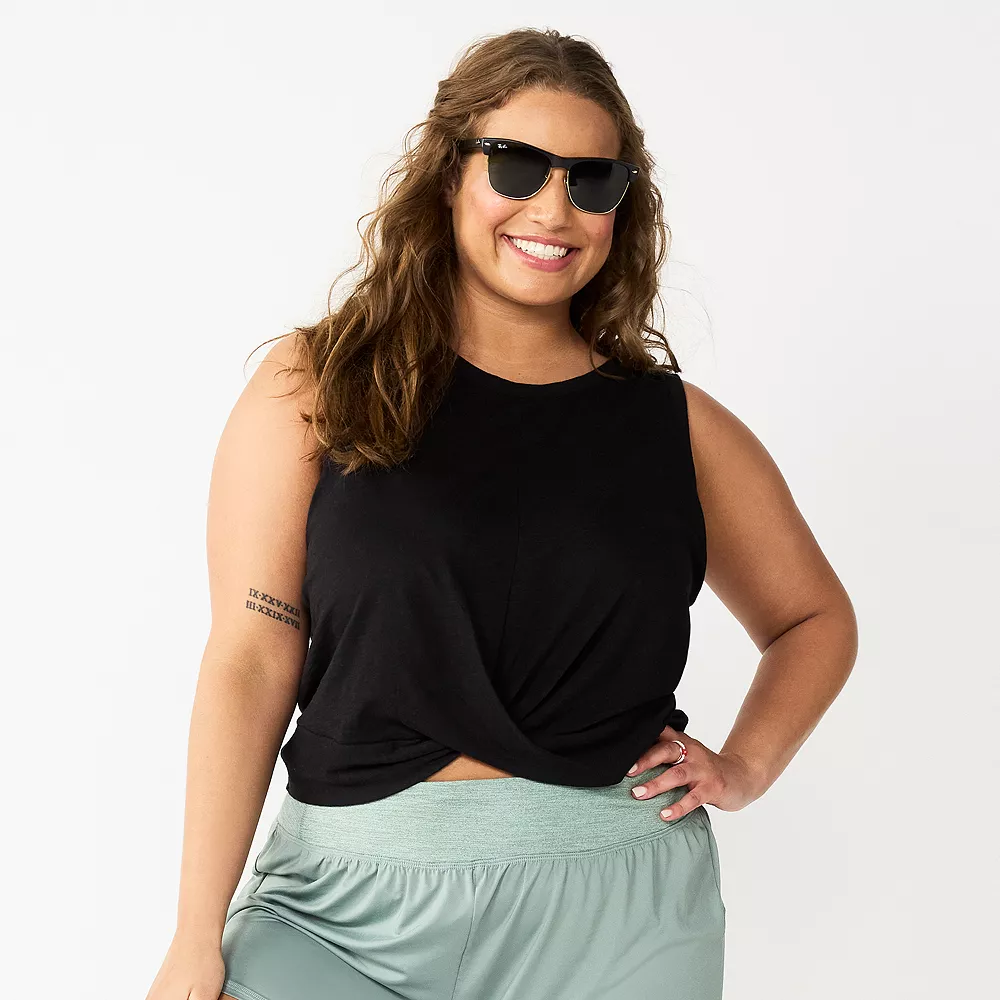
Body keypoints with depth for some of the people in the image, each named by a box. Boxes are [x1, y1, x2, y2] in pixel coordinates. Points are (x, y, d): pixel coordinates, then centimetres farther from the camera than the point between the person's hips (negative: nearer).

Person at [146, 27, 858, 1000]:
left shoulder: (678, 426, 5)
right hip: (353, 907, -1)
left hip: (616, 912, 2)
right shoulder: (312, 390, -1)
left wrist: (744, 767, 3)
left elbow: (815, 618, 20)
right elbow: (252, 660, -5)